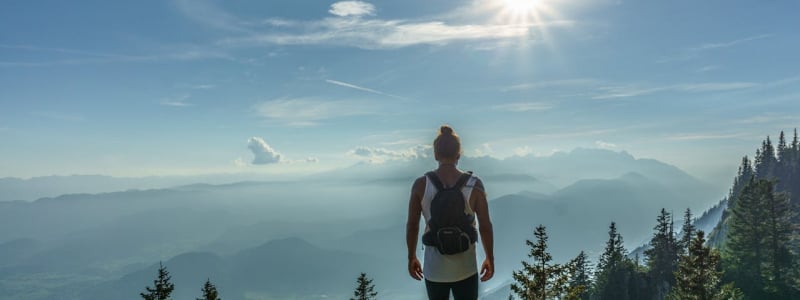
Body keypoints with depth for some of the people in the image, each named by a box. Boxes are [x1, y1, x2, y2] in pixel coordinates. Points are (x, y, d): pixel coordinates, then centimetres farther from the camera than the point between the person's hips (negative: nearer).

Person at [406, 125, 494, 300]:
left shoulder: (421, 184, -11)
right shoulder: (474, 184, -12)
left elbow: (412, 226, -4)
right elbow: (485, 226, -7)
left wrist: (412, 257, 11)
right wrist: (490, 259, 8)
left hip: (434, 268, 1)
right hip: (465, 268, -1)